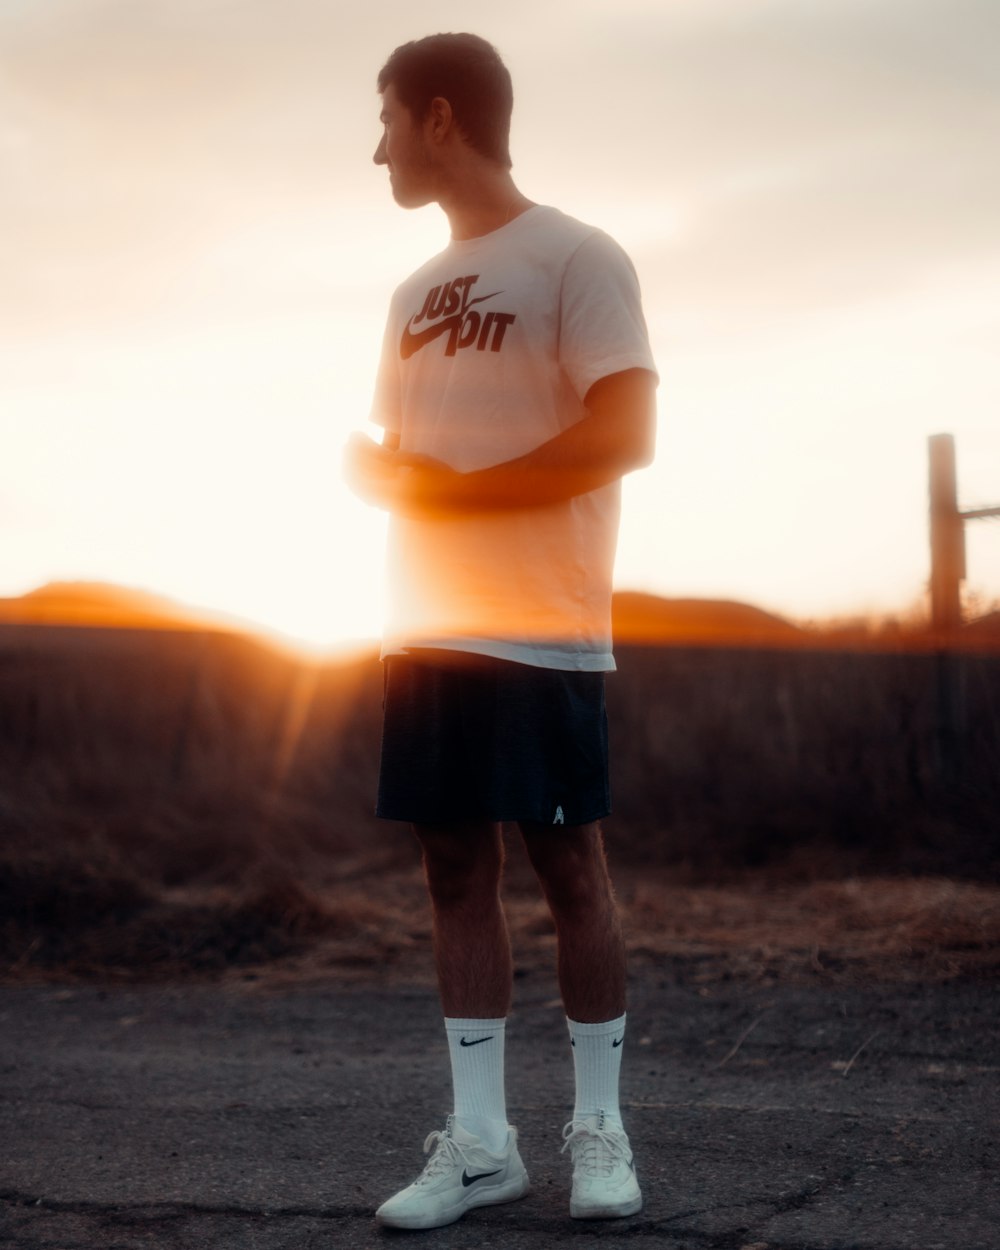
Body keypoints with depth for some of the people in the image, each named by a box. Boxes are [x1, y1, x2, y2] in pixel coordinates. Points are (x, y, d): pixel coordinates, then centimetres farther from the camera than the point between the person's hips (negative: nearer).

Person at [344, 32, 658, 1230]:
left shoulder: (576, 257, -5)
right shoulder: (417, 291, 18)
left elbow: (623, 434, -15)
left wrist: (451, 491, -14)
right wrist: (373, 471, -3)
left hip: (540, 632, -7)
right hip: (428, 629, 7)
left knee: (569, 866, 0)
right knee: (456, 868, 5)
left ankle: (598, 1126, 11)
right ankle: (477, 1139, 9)